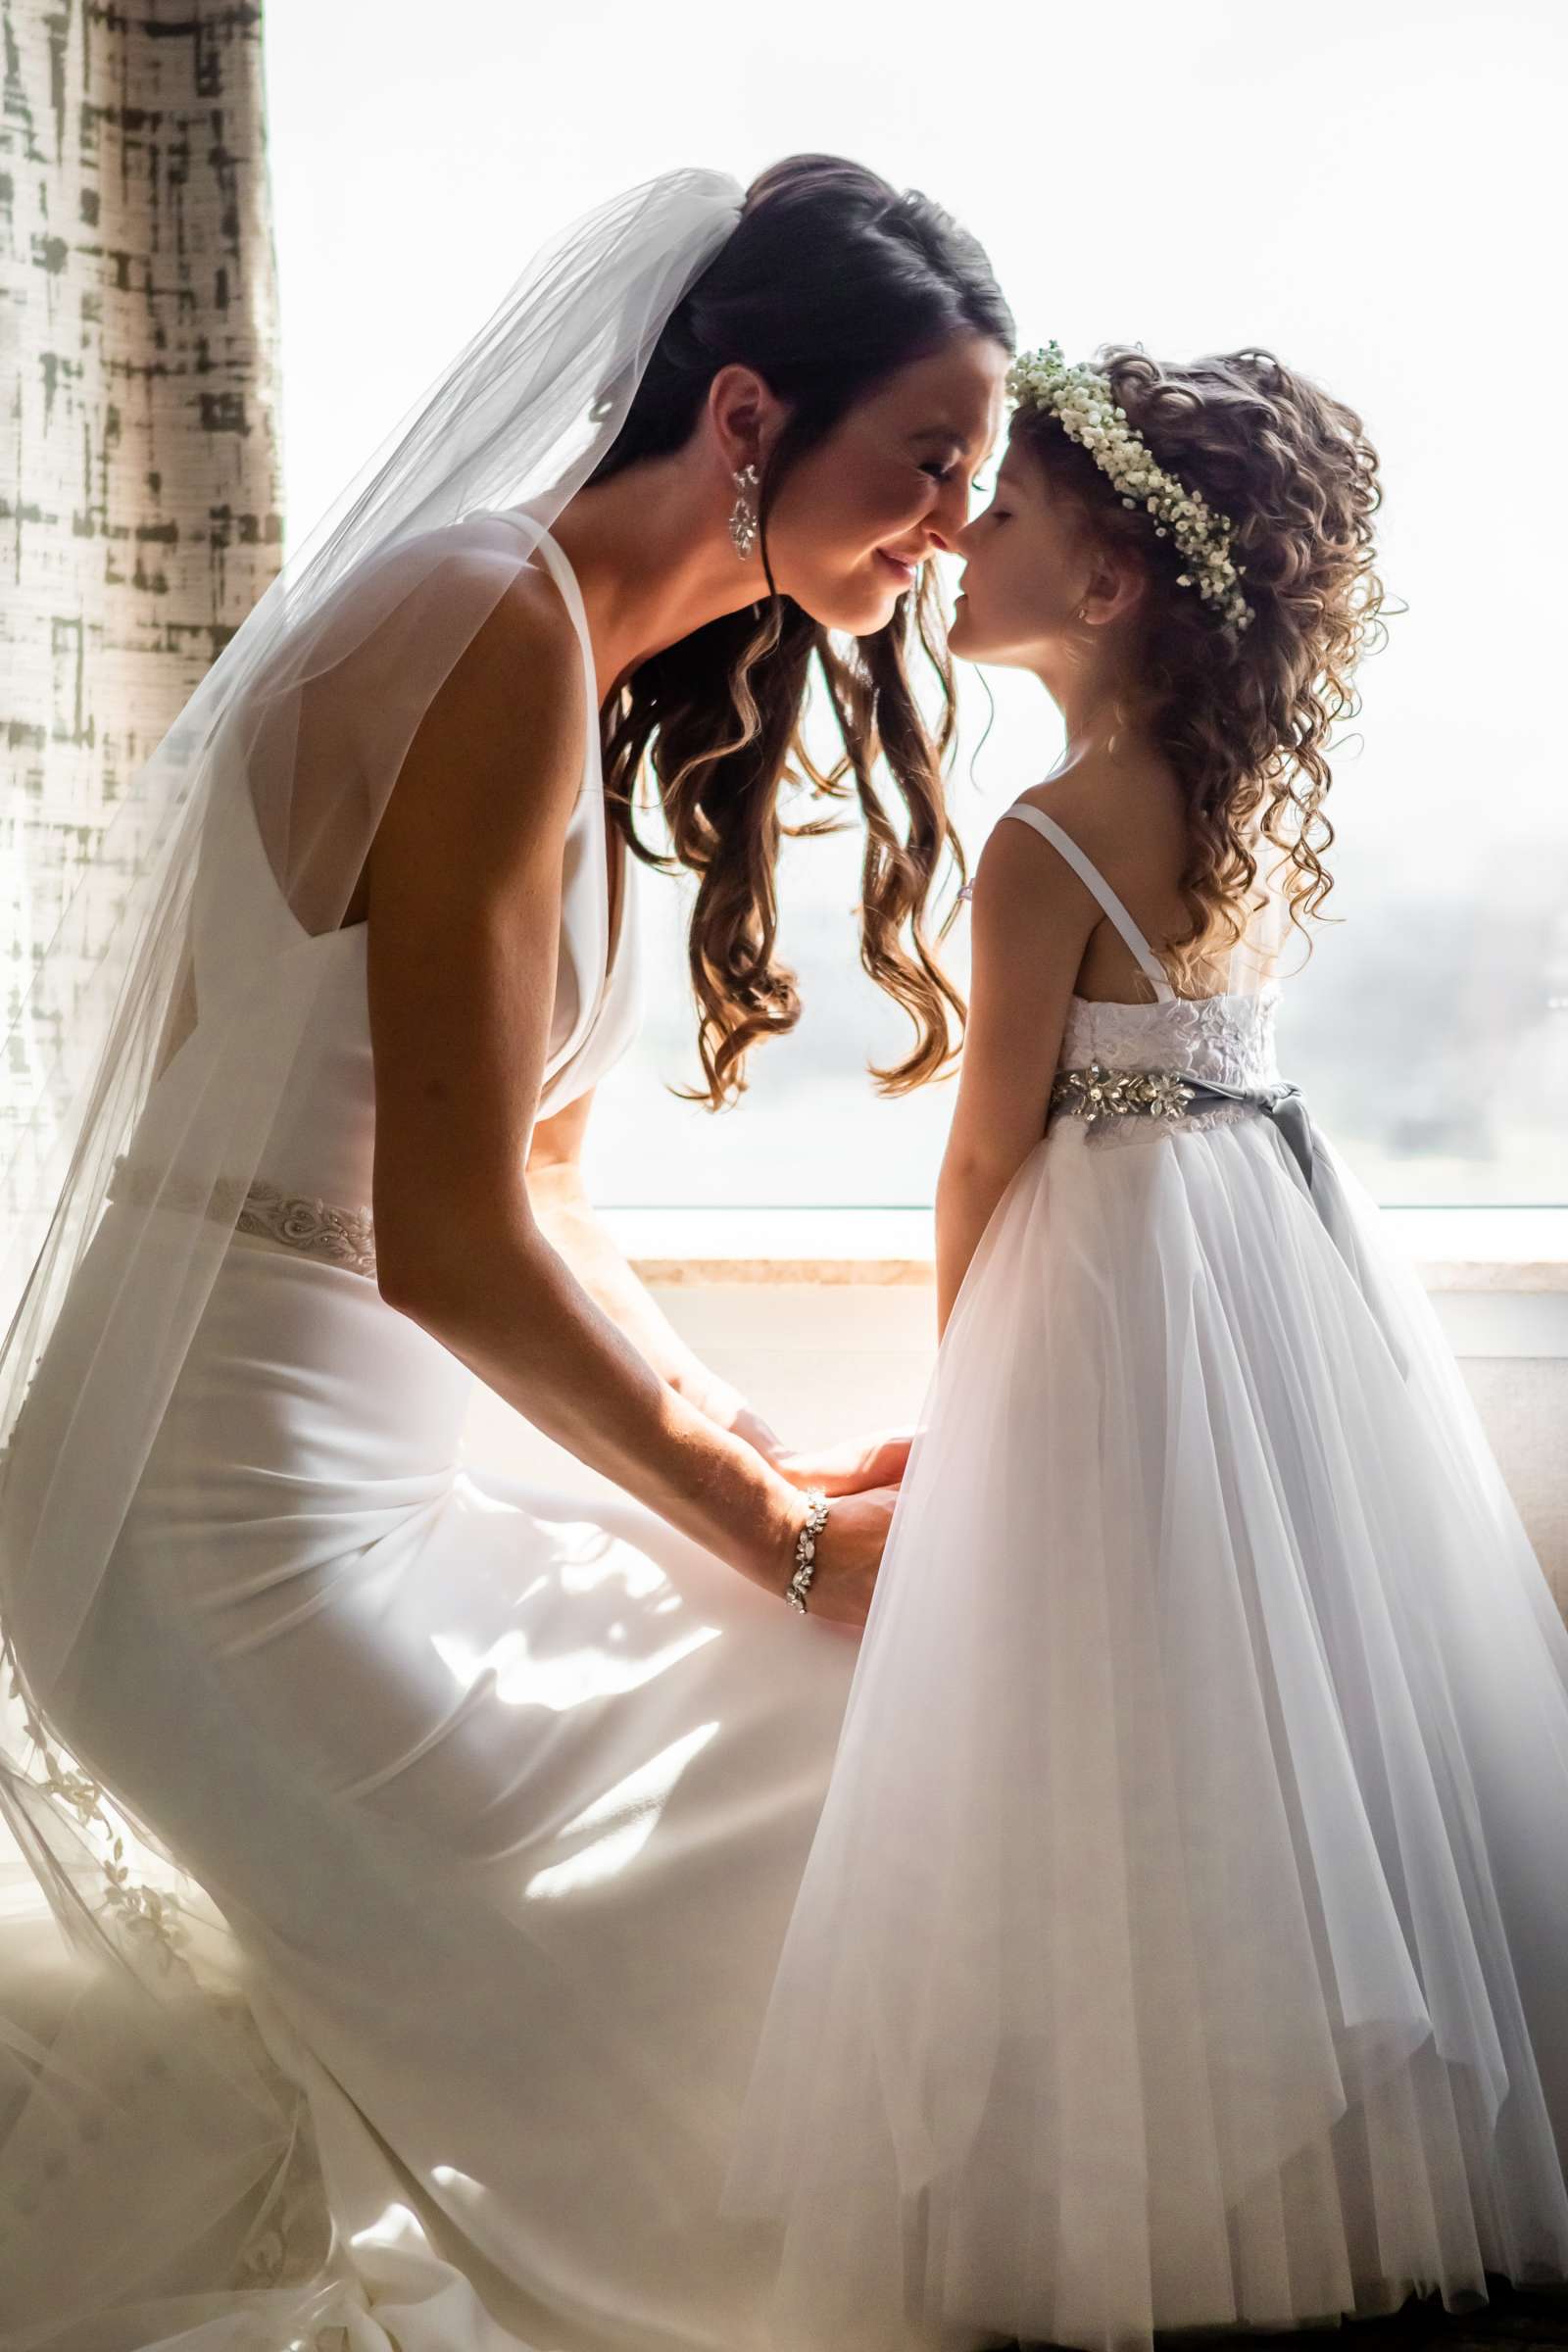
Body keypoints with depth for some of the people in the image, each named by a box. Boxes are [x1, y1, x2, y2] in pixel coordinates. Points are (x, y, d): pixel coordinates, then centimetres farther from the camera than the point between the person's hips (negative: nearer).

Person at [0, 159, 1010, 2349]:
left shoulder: (597, 684, 14)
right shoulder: (503, 629, -17)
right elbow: (451, 1248, -21)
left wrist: (776, 1458, 6)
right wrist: (788, 1536, -10)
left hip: (350, 1469, 10)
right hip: (258, 1506, -10)